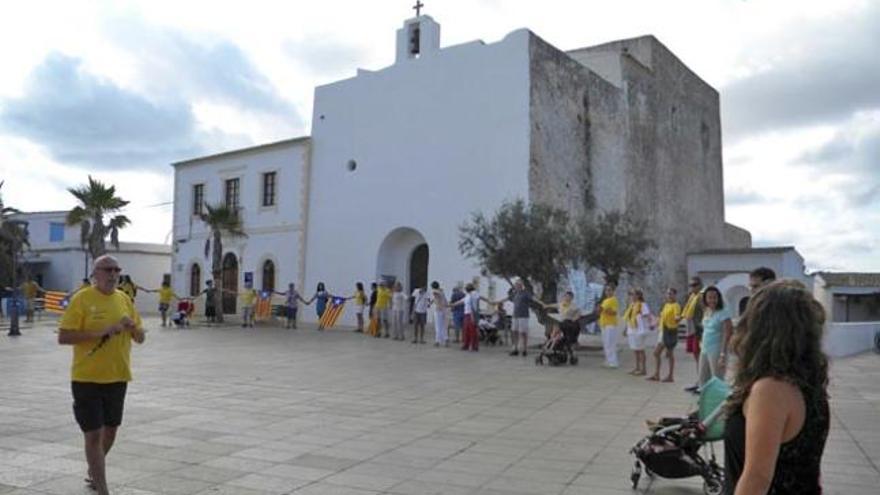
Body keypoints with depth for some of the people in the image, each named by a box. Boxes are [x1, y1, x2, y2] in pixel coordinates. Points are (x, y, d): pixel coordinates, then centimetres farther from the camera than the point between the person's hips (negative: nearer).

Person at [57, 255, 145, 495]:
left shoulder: (124, 299, 7)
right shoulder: (82, 299, -9)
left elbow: (140, 338, 11)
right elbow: (63, 337, -15)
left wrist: (132, 326, -10)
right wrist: (100, 332, -24)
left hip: (118, 377, 6)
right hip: (88, 378, -6)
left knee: (110, 429, 18)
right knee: (93, 434, -3)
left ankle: (93, 473, 41)